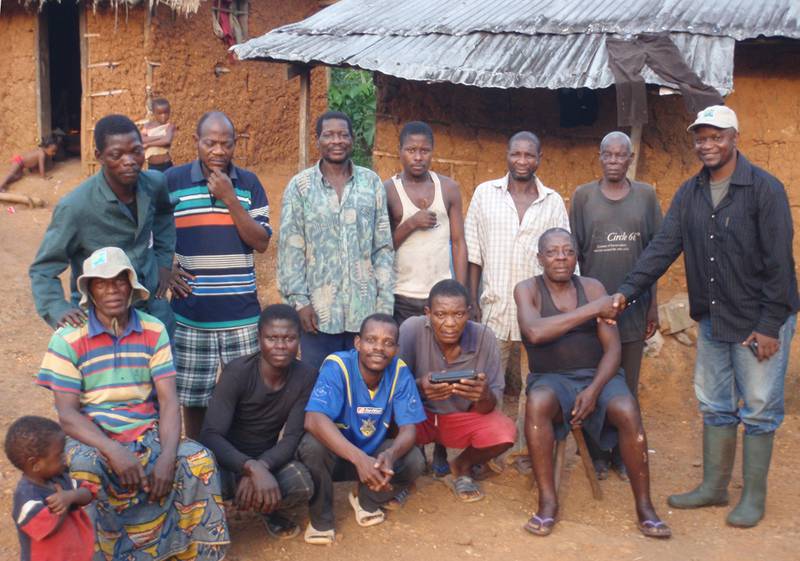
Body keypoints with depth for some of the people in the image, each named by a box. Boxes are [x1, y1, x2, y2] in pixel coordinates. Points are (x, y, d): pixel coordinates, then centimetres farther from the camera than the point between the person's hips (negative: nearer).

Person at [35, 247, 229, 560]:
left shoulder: (154, 331, 3)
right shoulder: (68, 339, -4)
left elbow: (168, 401, -3)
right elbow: (67, 414, -9)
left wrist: (167, 455, -21)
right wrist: (113, 451, -25)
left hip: (147, 434, 2)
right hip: (91, 439, -2)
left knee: (199, 460, -25)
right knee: (82, 470, -37)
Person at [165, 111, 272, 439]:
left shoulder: (249, 183, 6)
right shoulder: (172, 181, 1)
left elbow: (261, 242, -1)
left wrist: (229, 199, -10)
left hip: (242, 314, 1)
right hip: (190, 316, -1)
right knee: (193, 398, 8)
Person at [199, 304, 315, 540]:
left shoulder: (305, 377, -12)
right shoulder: (238, 372, -22)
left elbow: (291, 439, -14)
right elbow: (210, 436, -29)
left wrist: (260, 467, -34)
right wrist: (252, 468, -44)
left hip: (268, 458, 3)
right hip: (227, 457, -3)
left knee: (302, 485, -29)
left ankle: (269, 509, 7)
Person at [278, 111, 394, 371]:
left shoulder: (372, 183, 6)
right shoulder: (300, 186, 2)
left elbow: (383, 247, 6)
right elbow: (290, 249, 0)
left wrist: (385, 301, 1)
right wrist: (299, 300, -7)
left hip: (364, 309, 1)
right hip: (317, 310, -1)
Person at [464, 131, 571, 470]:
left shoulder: (553, 202, 6)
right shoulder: (485, 193, 4)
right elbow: (473, 253, 4)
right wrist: (472, 302, -2)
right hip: (494, 307, -1)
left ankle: (524, 450, 20)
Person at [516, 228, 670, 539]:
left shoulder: (593, 287, 5)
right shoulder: (527, 289, -1)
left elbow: (612, 348, 0)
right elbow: (535, 332, -22)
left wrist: (594, 390, -17)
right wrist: (592, 309, -22)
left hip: (597, 375, 2)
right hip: (551, 379, -2)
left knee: (628, 411, -29)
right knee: (537, 403, -36)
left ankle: (644, 506, -15)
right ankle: (548, 501, -24)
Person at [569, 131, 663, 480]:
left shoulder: (645, 195, 3)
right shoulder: (583, 196, 1)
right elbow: (573, 252, 3)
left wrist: (653, 304, 5)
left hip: (633, 305, 1)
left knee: (627, 386, 8)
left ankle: (622, 454, 20)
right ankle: (595, 454, 18)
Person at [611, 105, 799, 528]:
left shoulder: (765, 189, -12)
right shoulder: (690, 193, 6)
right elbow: (663, 247, 2)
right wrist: (628, 290, -10)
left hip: (759, 321, -6)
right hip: (711, 319, 6)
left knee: (758, 411, 3)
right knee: (715, 407, 14)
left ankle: (754, 497, 15)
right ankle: (714, 486, 27)